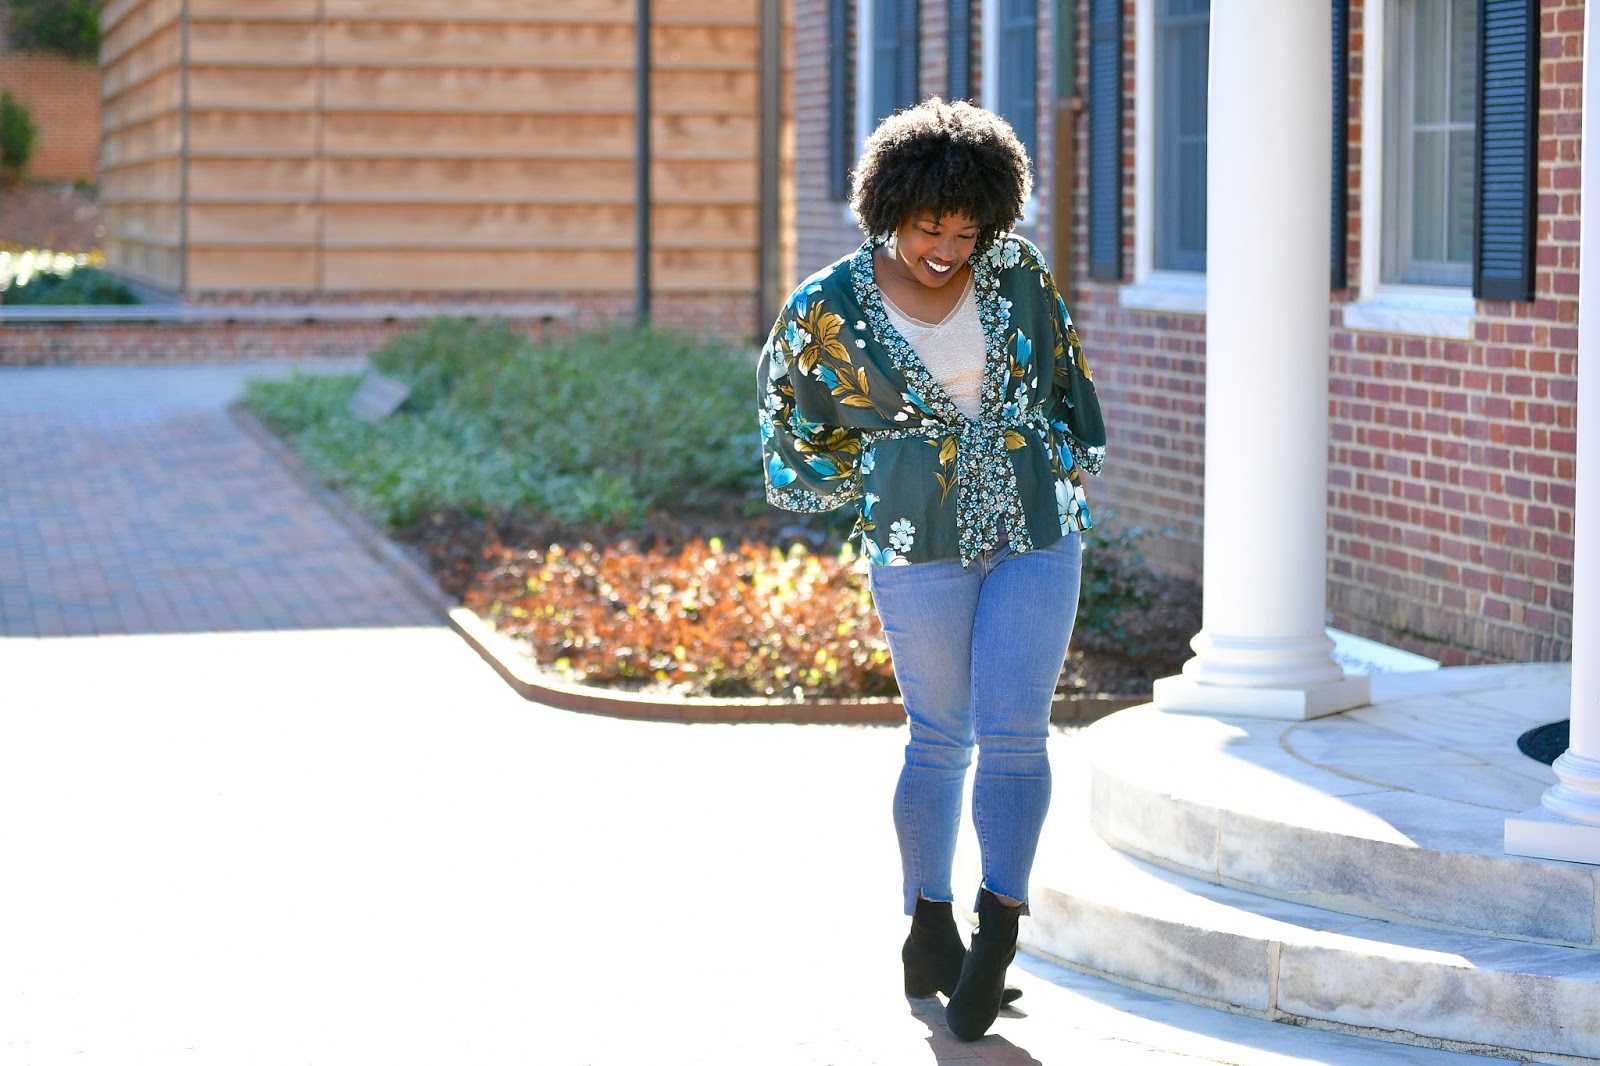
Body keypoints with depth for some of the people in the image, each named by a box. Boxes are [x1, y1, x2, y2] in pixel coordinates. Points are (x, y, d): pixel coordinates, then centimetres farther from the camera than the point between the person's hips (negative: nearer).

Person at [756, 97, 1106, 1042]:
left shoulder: (1016, 272, 0)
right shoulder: (831, 309, -6)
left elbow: (1065, 371, 15)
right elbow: (789, 410, 9)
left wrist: (1071, 463, 13)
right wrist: (879, 477, 7)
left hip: (1038, 538, 2)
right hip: (919, 548, -2)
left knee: (1013, 733, -6)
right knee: (941, 739, 6)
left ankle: (998, 935, -3)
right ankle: (930, 933, 21)